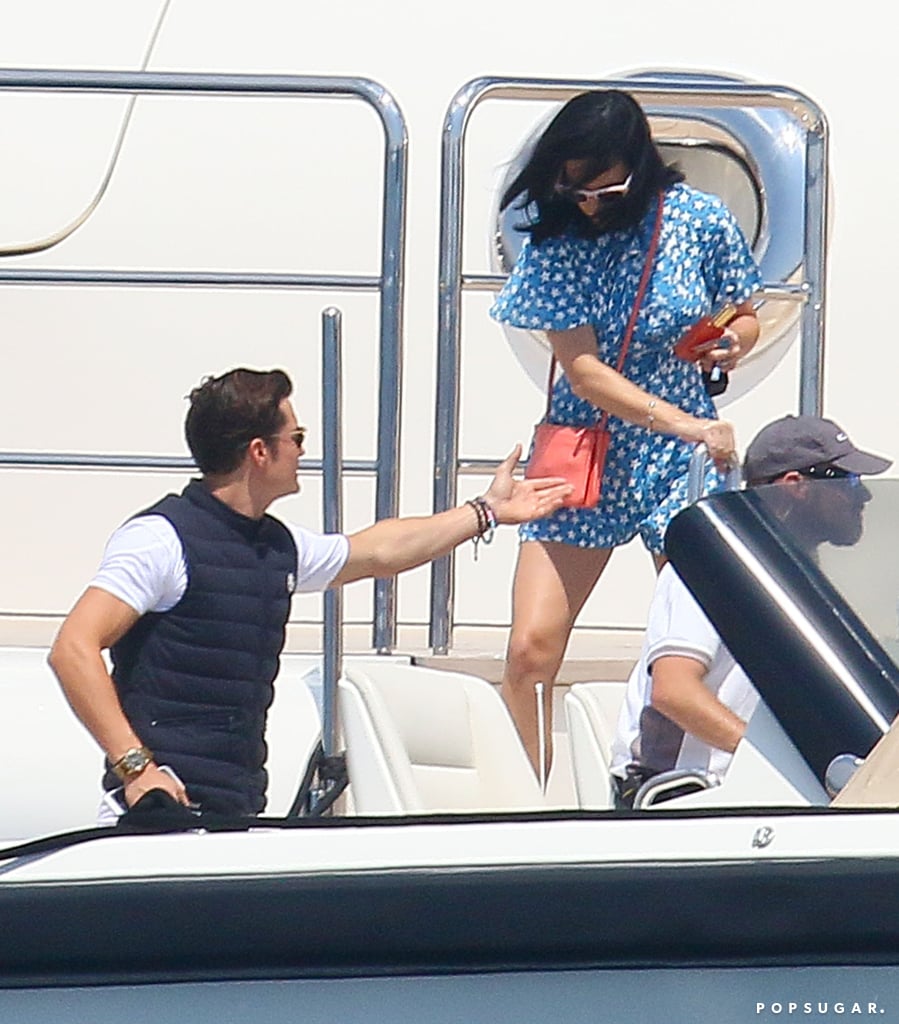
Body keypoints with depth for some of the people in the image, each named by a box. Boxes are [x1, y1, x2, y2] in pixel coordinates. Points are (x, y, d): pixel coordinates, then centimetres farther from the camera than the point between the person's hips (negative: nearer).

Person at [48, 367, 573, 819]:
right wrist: (136, 768, -22)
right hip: (165, 806, -7)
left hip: (241, 812, 7)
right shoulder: (164, 538, -8)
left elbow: (377, 553, 35)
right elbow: (73, 650, -15)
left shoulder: (279, 547, 15)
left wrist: (488, 511, 44)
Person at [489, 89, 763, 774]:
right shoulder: (555, 240, -7)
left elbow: (744, 316, 12)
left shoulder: (701, 221, -5)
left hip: (683, 464, 0)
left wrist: (734, 342, -13)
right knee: (530, 649, -9)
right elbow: (582, 369, -13)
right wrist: (684, 423, -25)